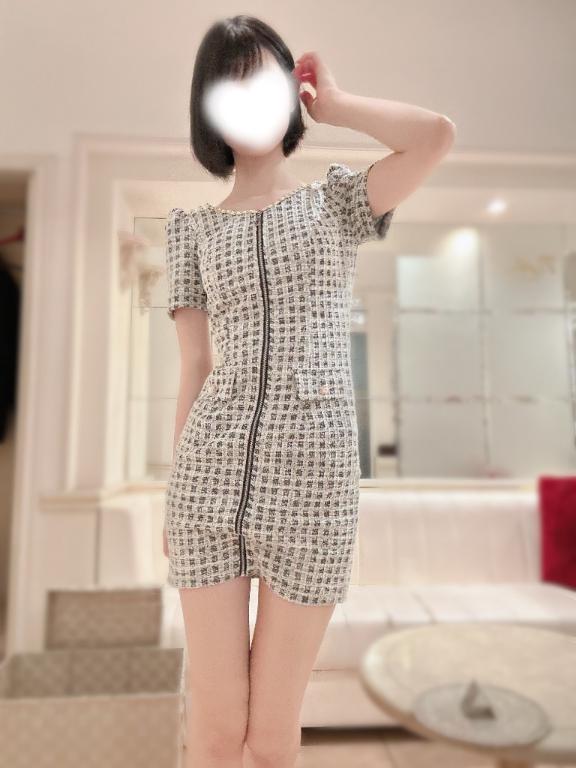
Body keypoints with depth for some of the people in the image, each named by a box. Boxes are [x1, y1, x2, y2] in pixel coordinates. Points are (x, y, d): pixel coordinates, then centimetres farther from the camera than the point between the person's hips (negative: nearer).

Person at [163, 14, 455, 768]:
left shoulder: (336, 199, 13)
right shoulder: (194, 227, 15)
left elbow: (437, 134, -6)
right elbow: (193, 368, 10)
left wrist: (331, 103, 10)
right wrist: (177, 499, 9)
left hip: (312, 480, -1)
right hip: (212, 474, 2)